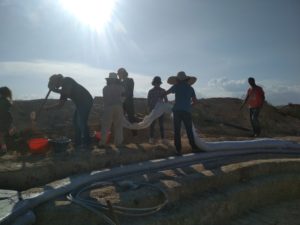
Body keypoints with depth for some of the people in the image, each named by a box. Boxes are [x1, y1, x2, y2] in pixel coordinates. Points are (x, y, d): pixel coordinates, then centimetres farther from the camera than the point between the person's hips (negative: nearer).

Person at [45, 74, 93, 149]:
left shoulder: (67, 80, -7)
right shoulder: (64, 90, 16)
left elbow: (68, 92, -24)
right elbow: (60, 104, 18)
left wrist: (55, 90, -11)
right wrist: (48, 107, 13)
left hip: (86, 101, -10)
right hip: (80, 104, 10)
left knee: (82, 122, -10)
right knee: (76, 121, 11)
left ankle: (86, 143, 1)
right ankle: (78, 143, 19)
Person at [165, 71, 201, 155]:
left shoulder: (176, 86, 5)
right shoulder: (190, 88, 12)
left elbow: (166, 93, 15)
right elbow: (195, 101, 13)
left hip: (177, 110, -2)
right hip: (187, 111, 2)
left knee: (177, 131, 1)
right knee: (189, 130, 12)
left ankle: (178, 149, -1)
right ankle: (193, 147, 17)